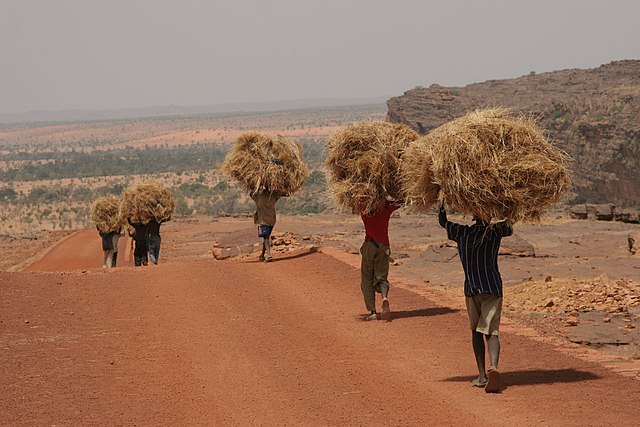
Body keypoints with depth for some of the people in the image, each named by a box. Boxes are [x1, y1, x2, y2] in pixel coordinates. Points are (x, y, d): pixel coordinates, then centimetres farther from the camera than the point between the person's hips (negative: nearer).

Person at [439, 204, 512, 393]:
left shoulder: (462, 233, 1)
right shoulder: (495, 232, 0)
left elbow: (442, 221, 19)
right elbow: (509, 228, 24)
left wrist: (442, 204, 29)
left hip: (472, 289, 1)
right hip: (494, 288, -1)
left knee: (476, 331, 14)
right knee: (491, 331, -5)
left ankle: (482, 375, 10)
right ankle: (493, 367, -30)